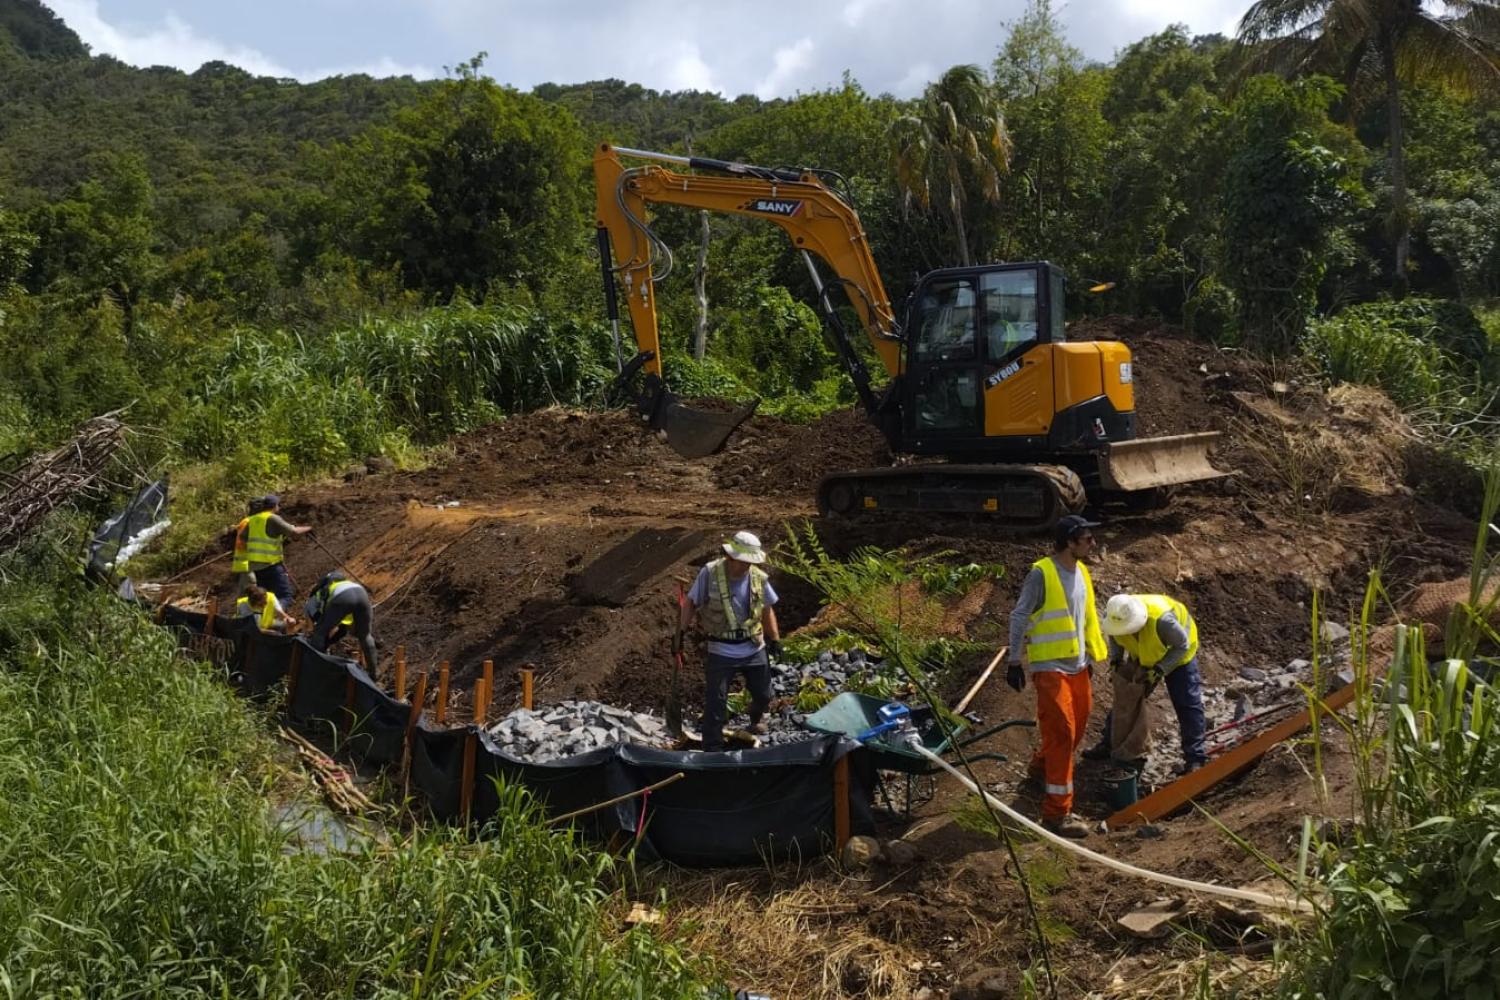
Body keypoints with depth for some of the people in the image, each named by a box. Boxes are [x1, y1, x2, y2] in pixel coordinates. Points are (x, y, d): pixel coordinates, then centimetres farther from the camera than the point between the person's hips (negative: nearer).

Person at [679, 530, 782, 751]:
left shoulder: (759, 578, -4)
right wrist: (681, 631, -9)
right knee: (715, 702, -3)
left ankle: (756, 719, 51)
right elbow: (691, 603, -5)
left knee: (763, 695, 17)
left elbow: (767, 610, 10)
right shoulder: (709, 573, -14)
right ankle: (712, 748, 9)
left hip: (754, 649, 4)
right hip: (721, 651, -3)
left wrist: (775, 639, 7)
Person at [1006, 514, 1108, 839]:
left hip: (1077, 666, 8)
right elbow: (1019, 618, -13)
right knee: (1061, 733, -9)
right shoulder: (1041, 573, -17)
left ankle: (1042, 766, 46)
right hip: (1050, 667, -8)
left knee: (1078, 725, 18)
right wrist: (1015, 662, -12)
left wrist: (1092, 655, 21)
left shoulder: (1081, 572, 7)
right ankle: (1057, 813, -4)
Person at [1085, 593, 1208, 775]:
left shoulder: (1162, 620, -45)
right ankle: (1108, 745, 17)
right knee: (1125, 697, 6)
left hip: (1177, 652, -4)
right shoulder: (1114, 616, -29)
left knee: (1188, 704, -9)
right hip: (1142, 655, 5)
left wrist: (1159, 670, -31)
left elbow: (1182, 645, -27)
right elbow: (1114, 636, -4)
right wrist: (1116, 661, -16)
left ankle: (1194, 758, -2)